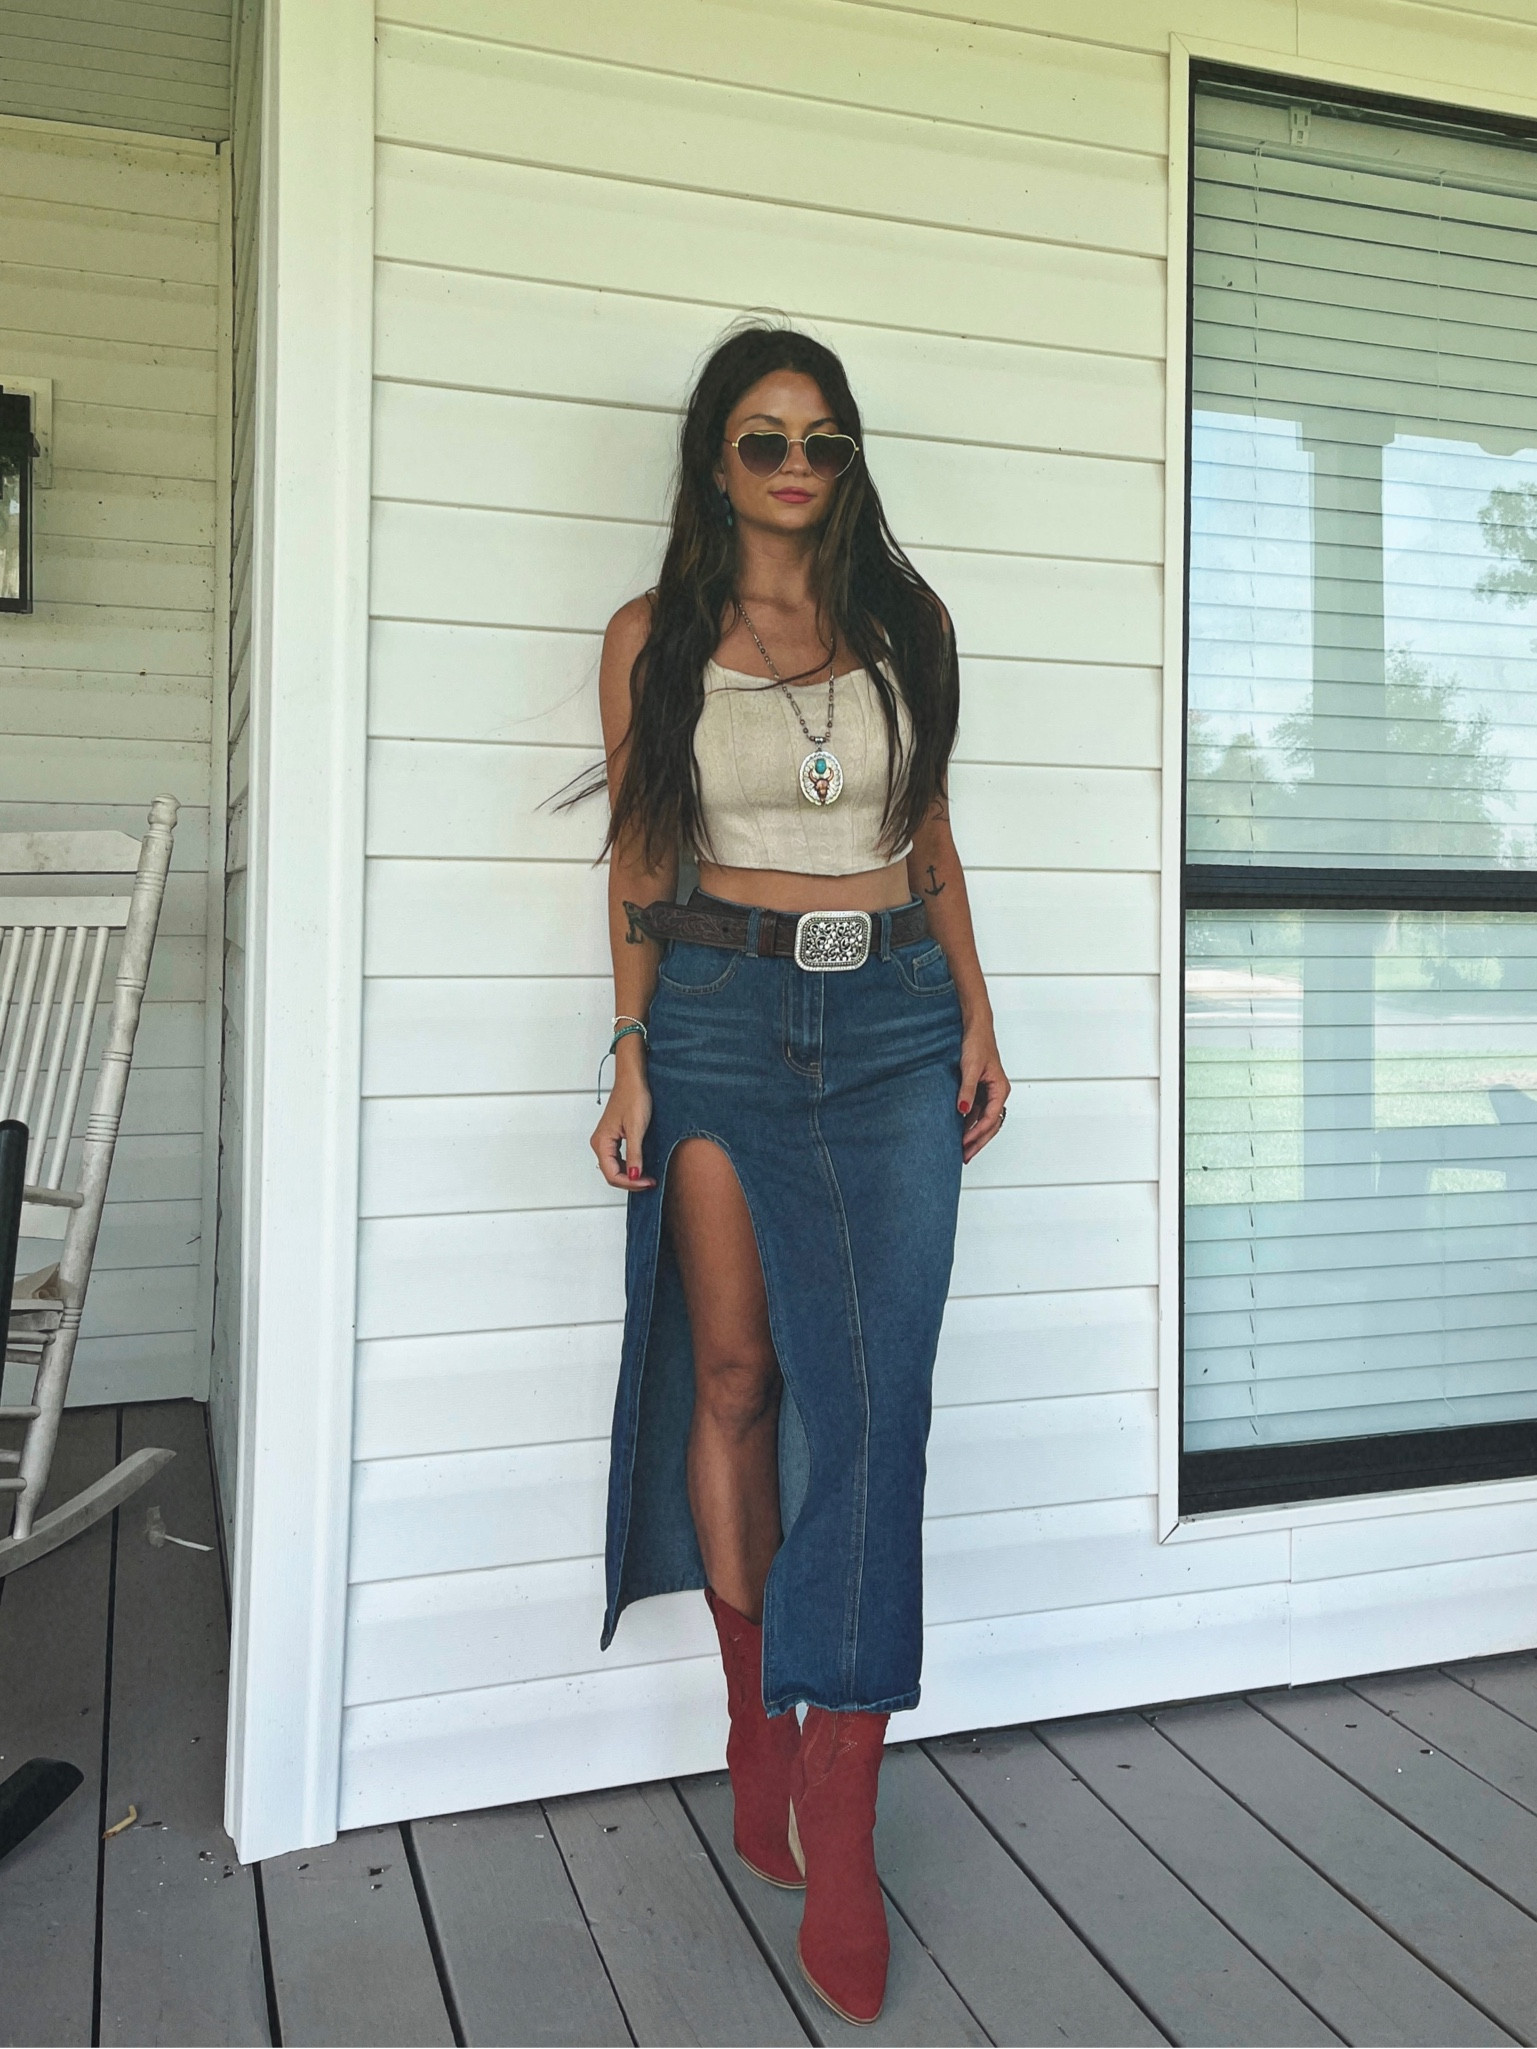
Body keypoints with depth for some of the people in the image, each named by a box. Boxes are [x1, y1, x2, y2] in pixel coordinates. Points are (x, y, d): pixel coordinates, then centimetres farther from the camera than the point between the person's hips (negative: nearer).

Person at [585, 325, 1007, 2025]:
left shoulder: (904, 621, 12)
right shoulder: (654, 637, 7)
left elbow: (930, 834, 15)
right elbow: (638, 861, 5)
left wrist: (977, 1019, 8)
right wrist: (630, 1058, -2)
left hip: (894, 1016, 1)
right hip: (722, 1010, 0)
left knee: (872, 1390, -7)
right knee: (733, 1373, 3)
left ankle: (840, 1831, 2)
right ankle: (757, 1730, 23)